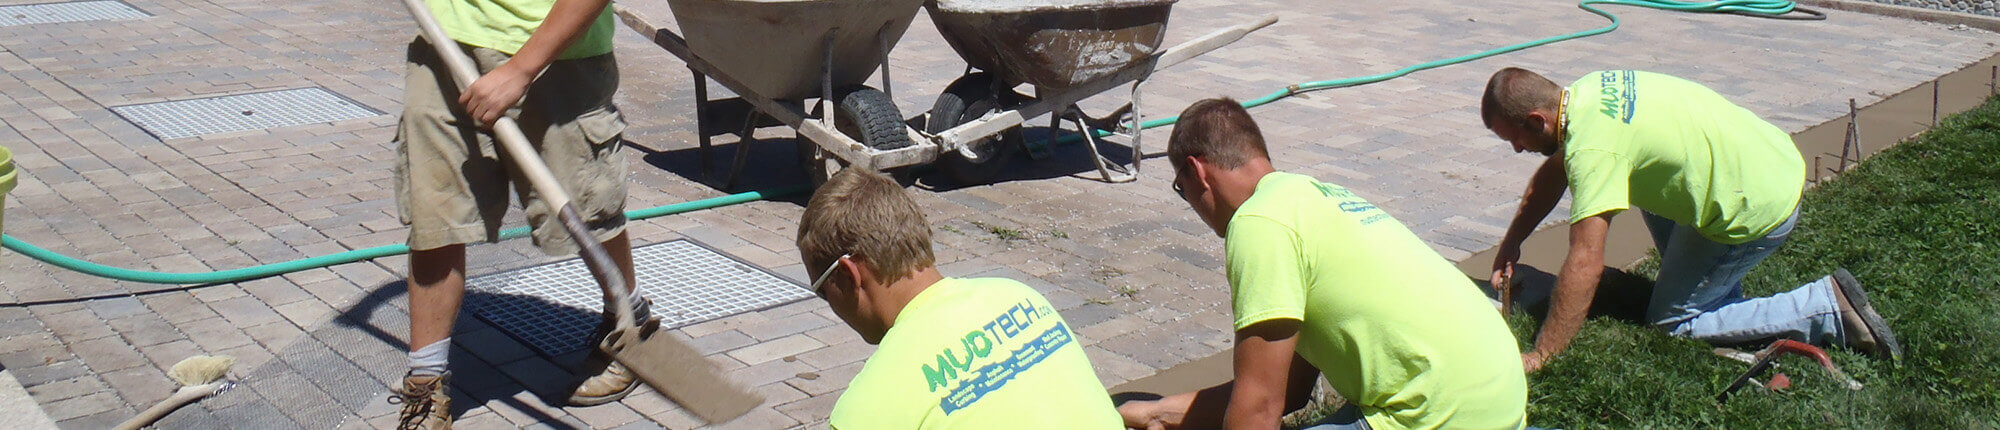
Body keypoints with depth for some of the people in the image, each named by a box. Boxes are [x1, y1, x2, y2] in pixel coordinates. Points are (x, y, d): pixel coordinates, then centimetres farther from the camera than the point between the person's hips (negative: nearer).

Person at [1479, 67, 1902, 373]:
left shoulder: (1591, 148, -26)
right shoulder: (1587, 91, 2)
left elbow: (1586, 265, -31)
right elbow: (1553, 174, 20)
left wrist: (1538, 357, -27)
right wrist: (1512, 242, 18)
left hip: (1759, 208, -9)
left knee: (1670, 321, 4)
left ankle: (1827, 307, -1)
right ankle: (1721, 292, 25)